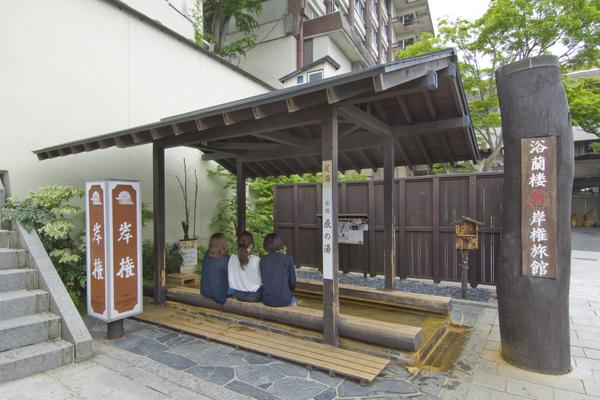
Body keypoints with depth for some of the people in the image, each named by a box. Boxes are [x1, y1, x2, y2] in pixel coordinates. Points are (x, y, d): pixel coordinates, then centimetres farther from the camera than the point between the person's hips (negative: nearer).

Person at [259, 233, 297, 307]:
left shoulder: (263, 260, -3)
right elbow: (292, 283, -3)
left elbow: (262, 280, 4)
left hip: (267, 300, 2)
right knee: (292, 298, 32)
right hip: (284, 300, -2)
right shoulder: (288, 259, -8)